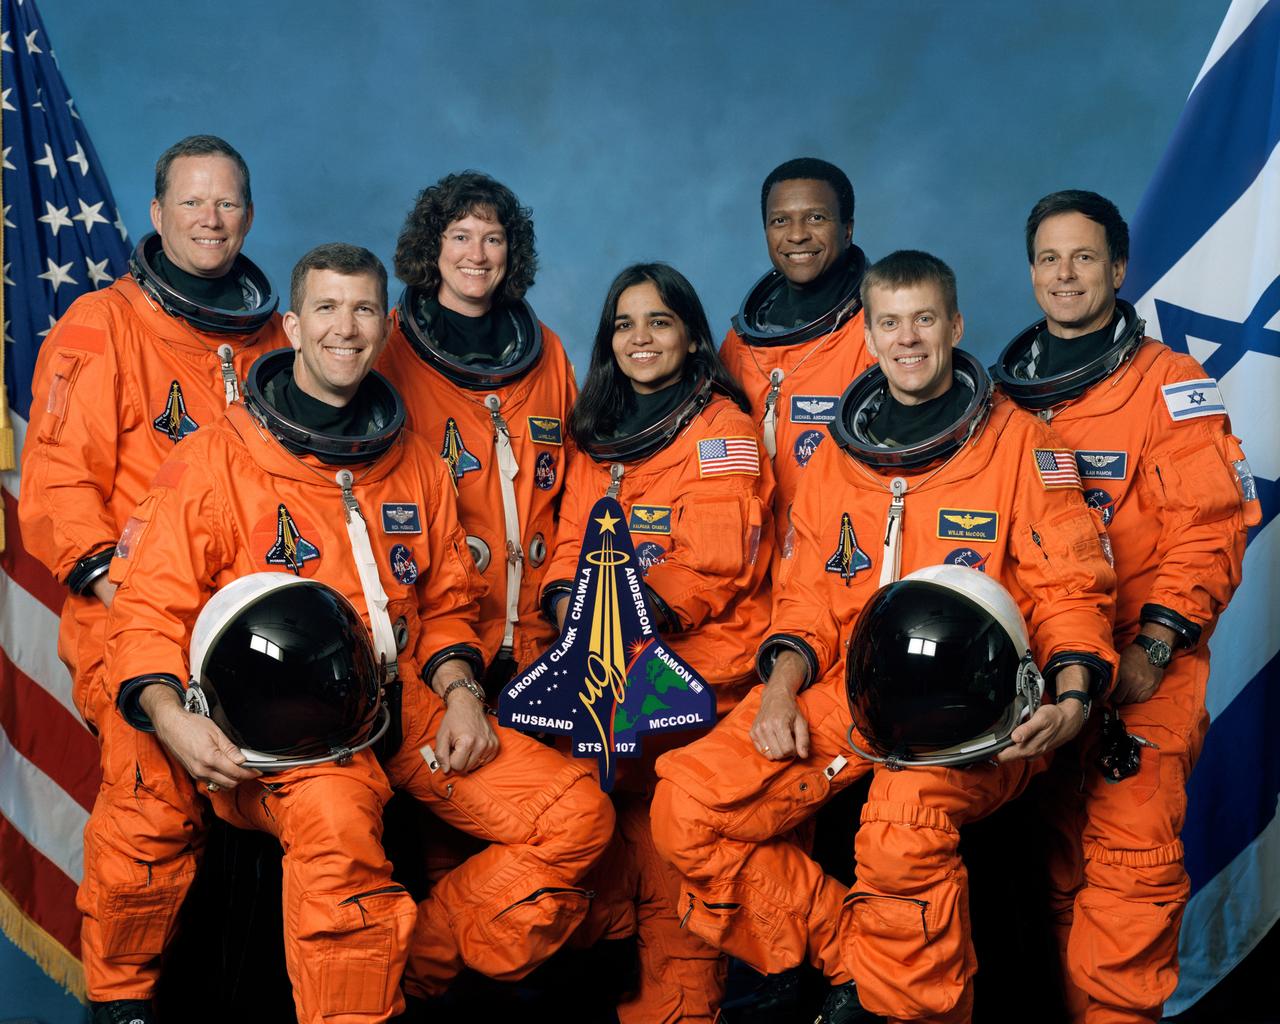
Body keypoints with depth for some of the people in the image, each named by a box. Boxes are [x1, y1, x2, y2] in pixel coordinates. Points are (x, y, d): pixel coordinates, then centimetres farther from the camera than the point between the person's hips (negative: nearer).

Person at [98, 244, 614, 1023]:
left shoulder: (416, 464, 16)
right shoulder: (215, 461, 2)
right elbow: (151, 611, -2)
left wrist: (460, 693, 1)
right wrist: (168, 713, -21)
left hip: (403, 701, 5)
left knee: (578, 813, -11)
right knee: (335, 816, -39)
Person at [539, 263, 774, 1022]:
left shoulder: (721, 426, 1)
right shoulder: (598, 435, 20)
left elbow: (714, 564, -9)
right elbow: (574, 544, 14)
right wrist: (570, 604, -8)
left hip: (697, 667, -5)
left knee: (669, 859, -14)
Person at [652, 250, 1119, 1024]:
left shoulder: (1019, 441, 5)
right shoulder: (839, 456, 18)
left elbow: (1070, 587, 1)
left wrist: (1071, 699, -17)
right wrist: (782, 688, -1)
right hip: (847, 691, 5)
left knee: (904, 829, -37)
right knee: (685, 809, -16)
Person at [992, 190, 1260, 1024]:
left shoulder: (1170, 383, 0)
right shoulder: (1006, 392, 15)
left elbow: (1211, 524, -7)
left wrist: (1154, 646, -16)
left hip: (1141, 661, -4)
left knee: (1132, 851, -13)